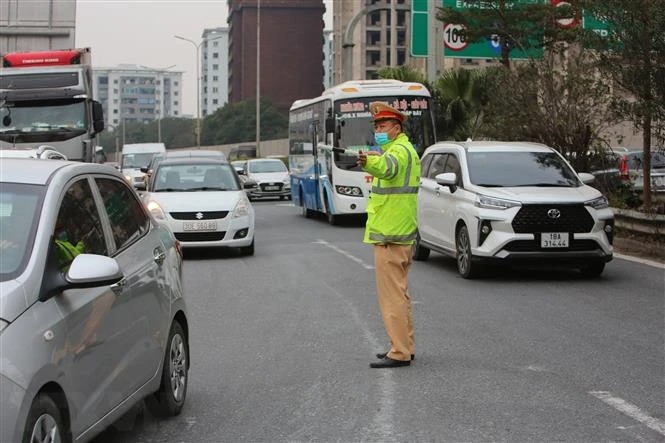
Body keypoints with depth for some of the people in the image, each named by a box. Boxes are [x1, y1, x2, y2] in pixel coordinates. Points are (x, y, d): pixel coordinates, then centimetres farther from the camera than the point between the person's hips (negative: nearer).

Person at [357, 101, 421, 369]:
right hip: (402, 234, 11)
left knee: (392, 295, -10)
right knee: (400, 293, 16)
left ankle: (399, 353, -9)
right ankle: (405, 346, 23)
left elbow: (387, 167, -41)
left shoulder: (399, 150, -16)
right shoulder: (404, 149, 18)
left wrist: (369, 162, -59)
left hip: (390, 235, -11)